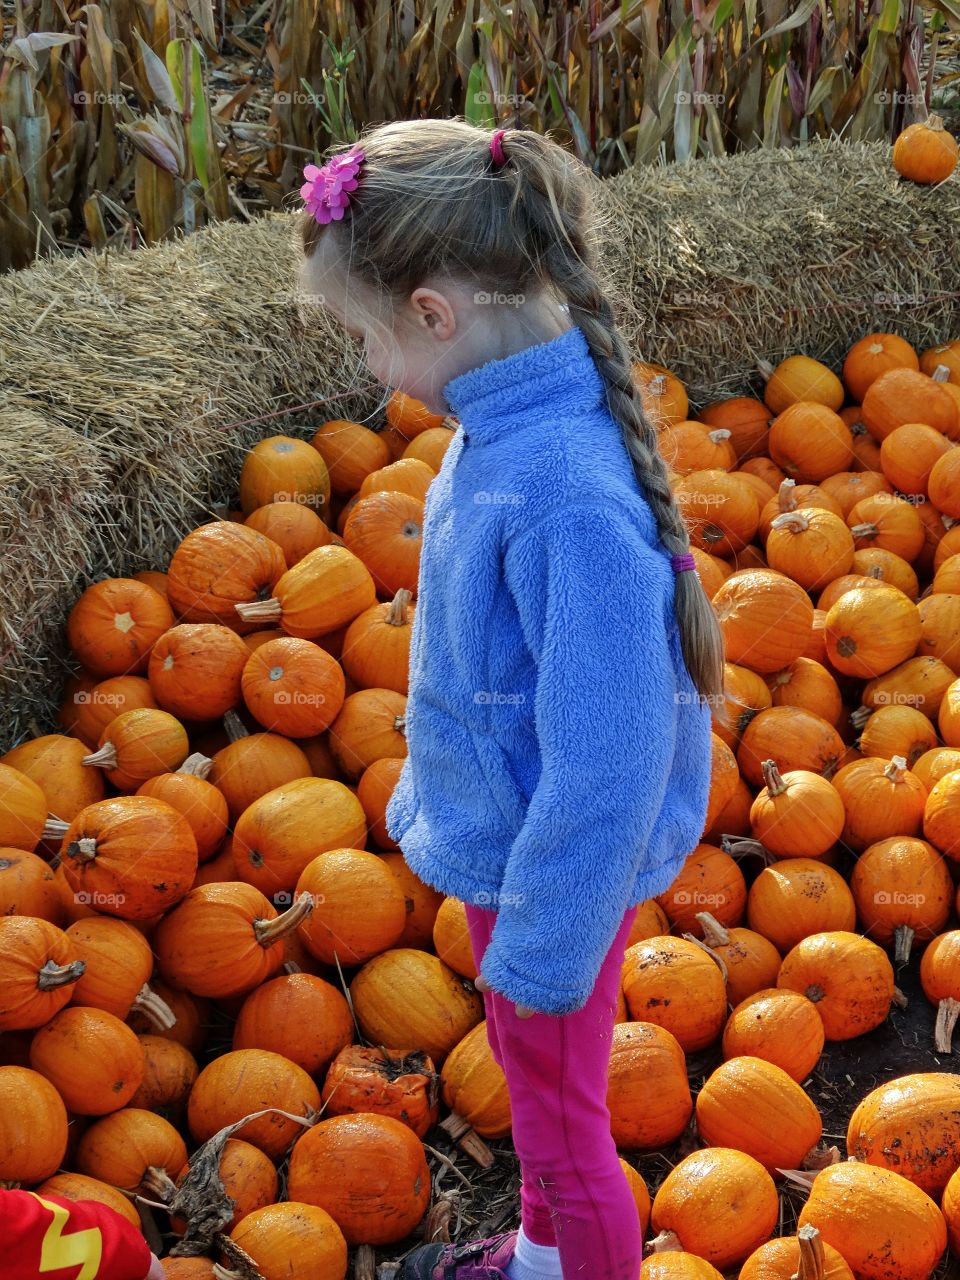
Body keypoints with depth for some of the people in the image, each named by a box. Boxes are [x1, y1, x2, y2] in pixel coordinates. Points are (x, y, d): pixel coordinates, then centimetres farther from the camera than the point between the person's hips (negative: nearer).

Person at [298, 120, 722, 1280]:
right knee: (534, 1087, 30)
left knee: (560, 1121, 15)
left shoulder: (570, 498, -35)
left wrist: (542, 943, -18)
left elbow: (607, 759, -29)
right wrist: (429, 796, 17)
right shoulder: (505, 424, -7)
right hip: (500, 840, 9)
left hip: (551, 869, -9)